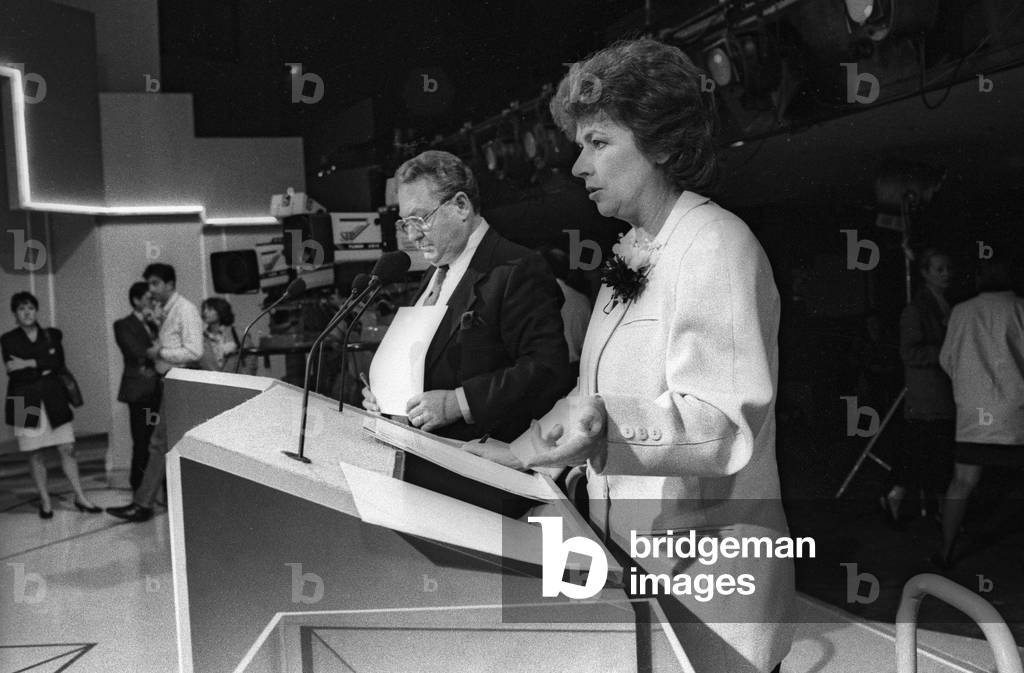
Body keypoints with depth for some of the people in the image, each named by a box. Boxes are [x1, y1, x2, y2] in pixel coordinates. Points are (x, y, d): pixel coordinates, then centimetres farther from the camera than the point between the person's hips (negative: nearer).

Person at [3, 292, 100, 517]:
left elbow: (59, 362, -6)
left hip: (53, 400, 1)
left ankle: (80, 498, 8)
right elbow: (14, 373, -6)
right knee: (35, 454, 3)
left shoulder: (52, 335, 9)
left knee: (67, 448, 1)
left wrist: (29, 364, -13)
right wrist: (44, 369, -10)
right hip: (26, 403, -1)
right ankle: (45, 502, 15)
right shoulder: (8, 340, 5)